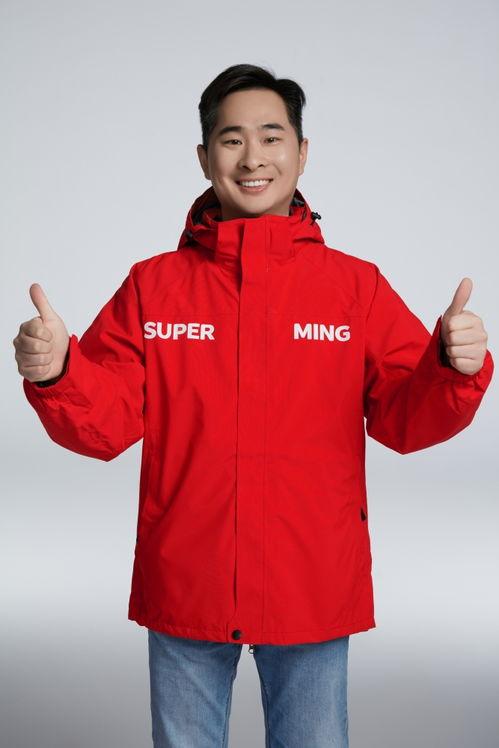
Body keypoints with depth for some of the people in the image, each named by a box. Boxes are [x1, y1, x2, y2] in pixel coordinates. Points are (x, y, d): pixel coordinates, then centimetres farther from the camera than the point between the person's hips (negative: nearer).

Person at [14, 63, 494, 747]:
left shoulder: (357, 285, 0)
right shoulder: (152, 286, 1)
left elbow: (405, 422, -5)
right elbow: (105, 425, -3)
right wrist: (54, 375, -23)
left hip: (314, 593, 0)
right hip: (183, 588, 1)